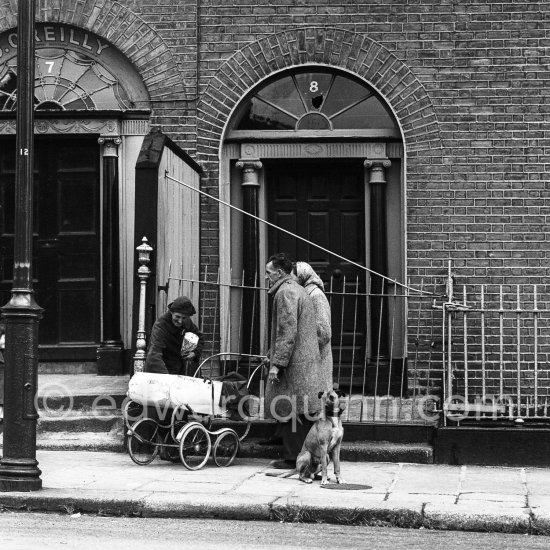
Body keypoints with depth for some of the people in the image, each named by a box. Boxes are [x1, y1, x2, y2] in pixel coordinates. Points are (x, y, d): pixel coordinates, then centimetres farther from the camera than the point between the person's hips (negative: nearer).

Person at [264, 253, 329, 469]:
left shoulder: (285, 292, -12)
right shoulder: (299, 291, 20)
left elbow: (287, 332, -20)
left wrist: (277, 363, -20)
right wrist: (273, 354, 27)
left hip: (294, 363, -10)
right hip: (307, 361, 10)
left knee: (288, 412, -5)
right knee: (303, 414, 11)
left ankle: (294, 458, -4)